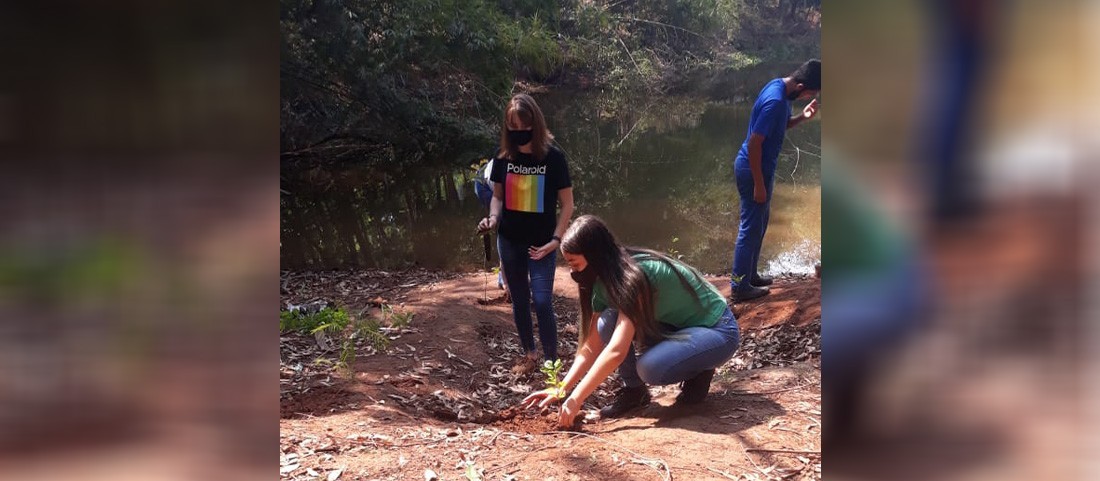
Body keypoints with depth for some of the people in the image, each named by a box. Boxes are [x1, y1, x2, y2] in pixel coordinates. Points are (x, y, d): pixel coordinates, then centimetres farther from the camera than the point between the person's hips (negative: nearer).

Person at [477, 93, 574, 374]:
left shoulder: (553, 157, -12)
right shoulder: (503, 158, -3)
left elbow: (567, 204, -6)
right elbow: (498, 197, 10)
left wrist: (556, 239, -14)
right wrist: (493, 219, -11)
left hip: (541, 243, -4)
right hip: (509, 242, 4)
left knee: (541, 301, -11)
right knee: (519, 300, 13)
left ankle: (552, 363, 1)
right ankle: (529, 355, 29)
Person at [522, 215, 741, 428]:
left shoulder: (635, 275, -30)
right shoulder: (604, 283, -4)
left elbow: (617, 350, -36)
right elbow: (591, 347, -1)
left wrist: (576, 399, -34)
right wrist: (561, 389, -11)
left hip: (718, 330, -7)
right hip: (675, 327, 8)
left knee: (649, 368, -33)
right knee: (608, 322, -16)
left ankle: (699, 372, -3)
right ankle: (633, 390, 0)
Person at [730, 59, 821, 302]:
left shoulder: (779, 86, 3)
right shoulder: (775, 101, -27)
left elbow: (782, 125, 19)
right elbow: (754, 143, -27)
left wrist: (802, 117, -1)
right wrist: (759, 184, -22)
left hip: (760, 167, 10)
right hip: (754, 170, -10)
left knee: (758, 224, 20)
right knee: (751, 228, -1)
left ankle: (750, 275, 32)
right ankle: (740, 287, 9)